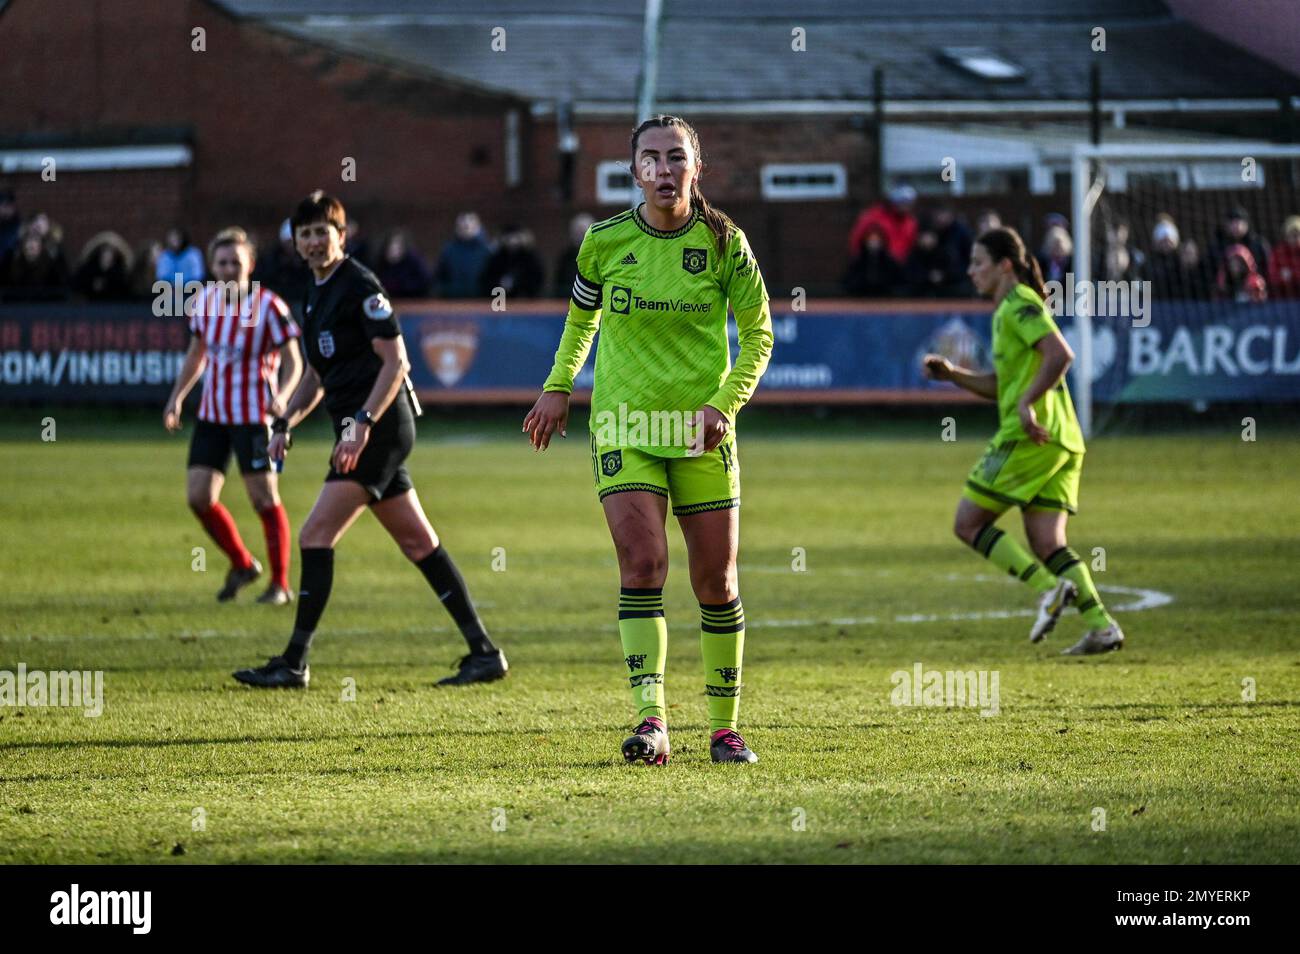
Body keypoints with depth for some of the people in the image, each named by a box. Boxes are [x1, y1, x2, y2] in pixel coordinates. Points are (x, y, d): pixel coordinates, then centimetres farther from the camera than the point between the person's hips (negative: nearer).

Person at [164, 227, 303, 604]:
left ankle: (280, 584, 7)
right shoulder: (204, 300, 4)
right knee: (198, 496, 0)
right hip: (212, 414, 6)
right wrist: (176, 398, 12)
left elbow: (293, 363, -9)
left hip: (253, 416, -6)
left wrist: (281, 397, -27)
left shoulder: (268, 306, -12)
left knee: (264, 499, -5)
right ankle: (242, 564, 21)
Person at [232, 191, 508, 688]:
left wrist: (362, 424, -23)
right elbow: (316, 375, 26)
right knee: (418, 542, 9)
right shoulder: (316, 294, 18)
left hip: (379, 427, -10)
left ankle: (294, 662, -11)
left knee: (315, 536, -13)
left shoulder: (359, 285, -10)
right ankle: (484, 651, 11)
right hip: (360, 430, 10)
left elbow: (395, 360, -15)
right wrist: (284, 424, 12)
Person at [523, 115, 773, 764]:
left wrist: (722, 404, -9)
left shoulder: (724, 242, -4)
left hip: (702, 434, 0)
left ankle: (725, 727, 17)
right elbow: (581, 315, 19)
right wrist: (557, 387, 14)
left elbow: (758, 335, 3)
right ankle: (651, 720, -23)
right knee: (642, 564, -16)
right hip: (623, 428, 0)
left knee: (717, 583, 3)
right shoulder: (604, 242, -1)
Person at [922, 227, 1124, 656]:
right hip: (1060, 442, 10)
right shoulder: (1009, 310, 23)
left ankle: (1050, 588, -14)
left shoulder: (1020, 304, -7)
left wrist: (1027, 403, -24)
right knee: (1047, 543, 4)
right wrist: (952, 374, 19)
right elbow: (1001, 386, 29)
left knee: (968, 522, -4)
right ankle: (1102, 625, -8)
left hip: (1028, 436, -10)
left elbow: (1060, 354, -21)